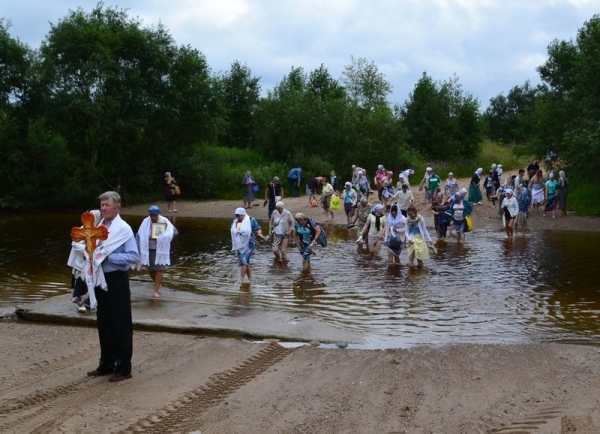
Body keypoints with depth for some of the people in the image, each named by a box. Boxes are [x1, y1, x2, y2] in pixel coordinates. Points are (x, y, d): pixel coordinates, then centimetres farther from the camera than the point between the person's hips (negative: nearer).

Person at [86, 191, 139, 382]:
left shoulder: (124, 229, -12)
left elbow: (134, 257, -17)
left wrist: (109, 256, -21)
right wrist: (91, 253, -3)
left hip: (116, 280, -7)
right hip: (100, 279, 7)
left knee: (121, 325, 2)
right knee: (104, 324, 15)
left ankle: (123, 369, 10)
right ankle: (106, 365, 27)